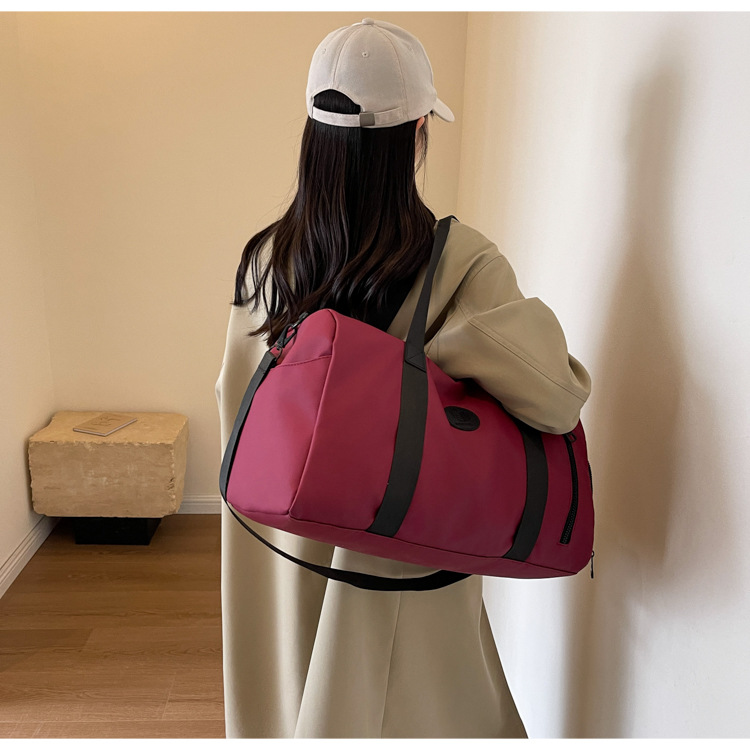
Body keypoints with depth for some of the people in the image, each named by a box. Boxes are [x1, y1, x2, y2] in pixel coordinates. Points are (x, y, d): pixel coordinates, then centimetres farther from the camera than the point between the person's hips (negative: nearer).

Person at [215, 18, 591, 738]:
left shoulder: (263, 258, -7)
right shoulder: (459, 261, -21)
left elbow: (236, 398, 2)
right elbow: (556, 399, -26)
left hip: (286, 549, 4)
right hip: (407, 551, -4)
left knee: (295, 693, 26)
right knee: (406, 701, 21)